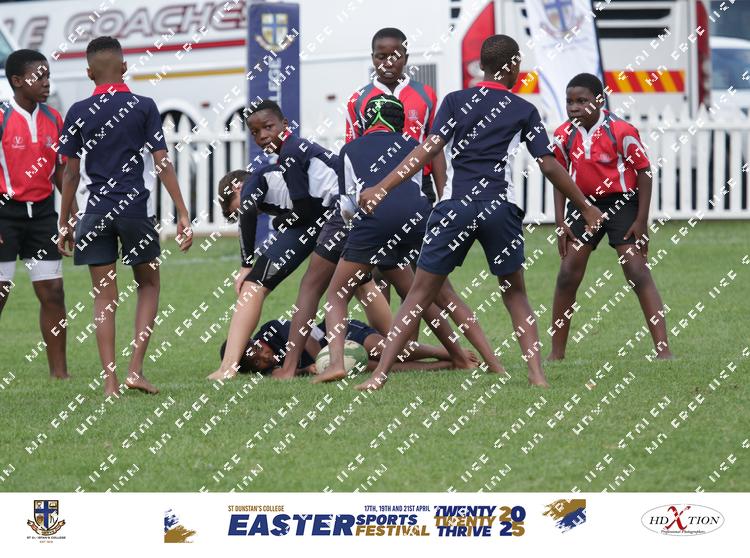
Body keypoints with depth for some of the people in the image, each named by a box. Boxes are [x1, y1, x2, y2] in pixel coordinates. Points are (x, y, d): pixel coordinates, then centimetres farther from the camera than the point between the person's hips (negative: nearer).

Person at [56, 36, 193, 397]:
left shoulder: (79, 113, 1)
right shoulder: (144, 107, -2)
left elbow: (71, 173, 2)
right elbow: (161, 163, -6)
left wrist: (65, 223, 11)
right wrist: (182, 214, -3)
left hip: (95, 213, 1)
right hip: (136, 207, -1)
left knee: (104, 296, 6)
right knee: (149, 285, 17)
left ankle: (110, 381, -1)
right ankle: (135, 368, 4)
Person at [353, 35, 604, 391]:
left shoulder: (455, 101, 8)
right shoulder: (524, 111, 8)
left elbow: (428, 150, -4)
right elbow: (548, 165, 7)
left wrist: (381, 188, -6)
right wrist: (585, 208, 17)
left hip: (454, 207, 0)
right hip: (499, 210, 0)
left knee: (421, 292, 3)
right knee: (515, 294, 17)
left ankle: (380, 374, -4)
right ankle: (537, 375, 6)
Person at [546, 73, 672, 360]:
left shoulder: (621, 131, -18)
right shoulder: (564, 136, -5)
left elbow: (644, 172, -10)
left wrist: (641, 221, -12)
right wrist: (560, 222, 2)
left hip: (621, 203, -4)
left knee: (637, 272, -12)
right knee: (567, 274, -1)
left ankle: (663, 349, -13)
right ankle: (556, 352, 9)